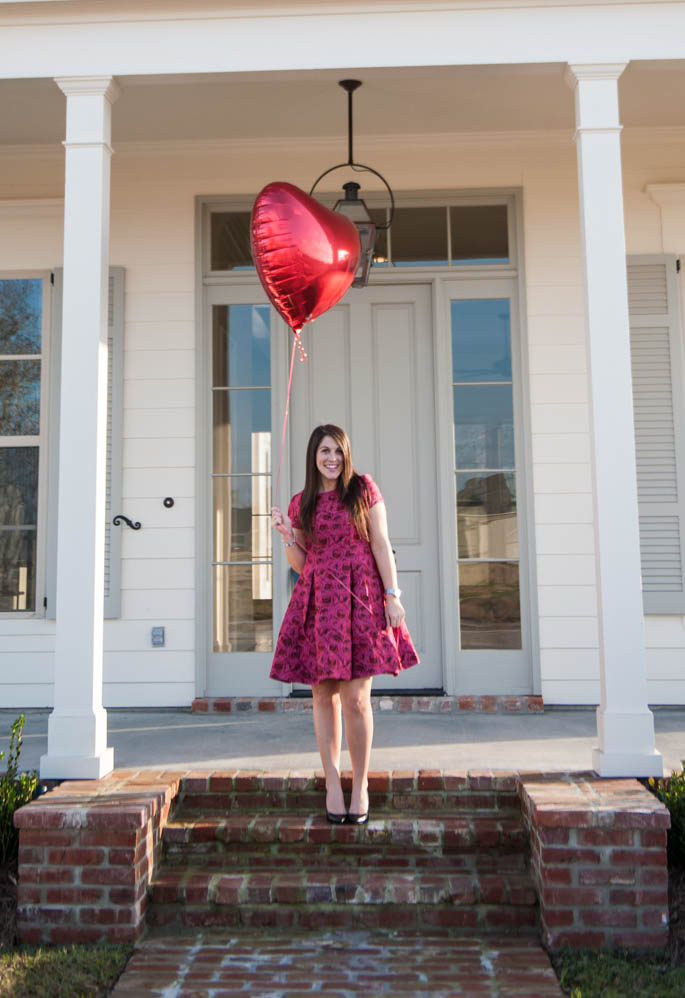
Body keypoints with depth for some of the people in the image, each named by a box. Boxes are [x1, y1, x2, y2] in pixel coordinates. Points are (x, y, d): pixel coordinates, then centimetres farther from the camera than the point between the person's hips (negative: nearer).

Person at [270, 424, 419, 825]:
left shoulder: (363, 488, 6)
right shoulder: (301, 503, 13)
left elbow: (381, 544, 3)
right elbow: (300, 563, 14)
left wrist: (393, 595, -5)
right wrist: (286, 535, -4)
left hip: (360, 599, -3)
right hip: (318, 603, 3)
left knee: (356, 698, -6)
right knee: (324, 696, 4)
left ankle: (361, 785, 8)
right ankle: (333, 782, 15)